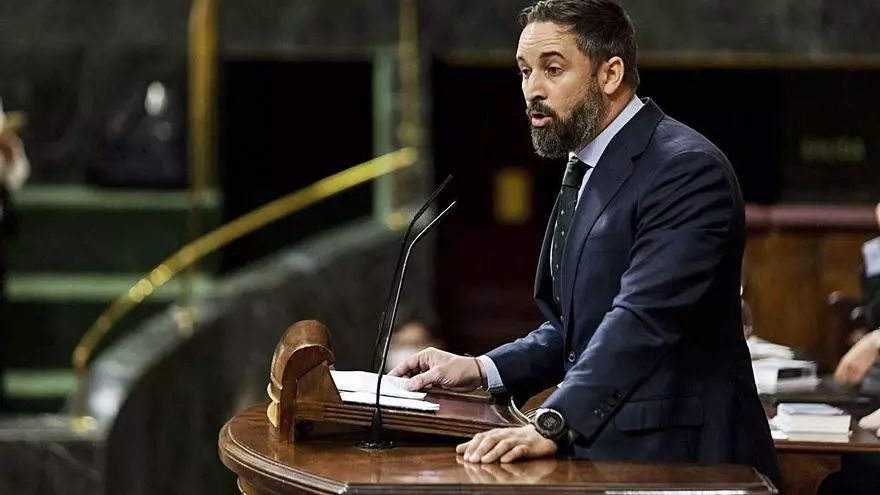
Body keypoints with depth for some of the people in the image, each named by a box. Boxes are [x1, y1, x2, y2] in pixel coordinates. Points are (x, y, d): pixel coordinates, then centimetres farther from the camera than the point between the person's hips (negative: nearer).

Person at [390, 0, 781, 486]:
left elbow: (642, 319, -24)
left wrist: (551, 425, -33)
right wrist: (480, 370, 7)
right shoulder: (587, 172, 18)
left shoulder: (686, 169, -13)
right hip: (603, 452, 8)